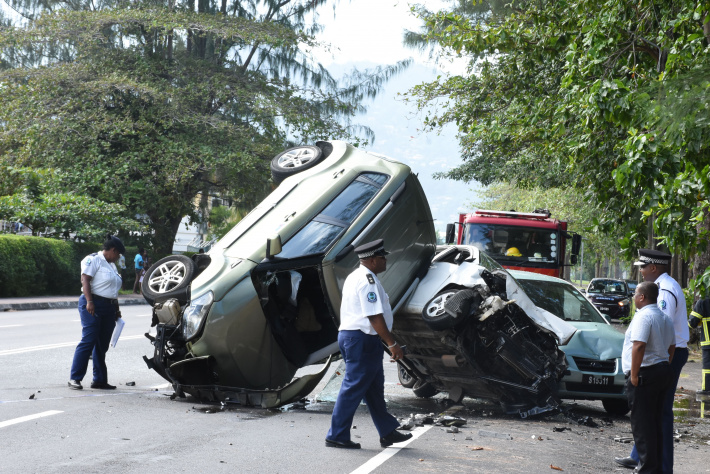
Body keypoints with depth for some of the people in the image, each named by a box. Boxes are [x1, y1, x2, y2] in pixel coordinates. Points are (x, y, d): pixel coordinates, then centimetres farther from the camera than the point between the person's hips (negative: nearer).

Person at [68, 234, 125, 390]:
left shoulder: (111, 265, 23)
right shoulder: (93, 260, -4)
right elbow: (85, 280, -14)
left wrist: (116, 310, 23)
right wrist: (89, 301, -24)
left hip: (109, 309, 9)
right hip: (93, 306, -9)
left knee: (102, 345, 8)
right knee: (88, 341, -13)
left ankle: (99, 380, 12)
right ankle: (74, 378, -11)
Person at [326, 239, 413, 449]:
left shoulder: (355, 277, 17)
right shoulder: (368, 280, -16)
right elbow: (375, 316, -21)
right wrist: (392, 344, -17)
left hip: (349, 335, 11)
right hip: (362, 339, -11)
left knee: (374, 387, 16)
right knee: (353, 388, -5)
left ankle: (388, 432, 24)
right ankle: (337, 436, 0)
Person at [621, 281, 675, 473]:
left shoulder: (643, 316, -15)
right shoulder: (665, 317, 15)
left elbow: (639, 346, -25)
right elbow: (671, 346, 21)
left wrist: (634, 374, -20)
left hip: (645, 373, -9)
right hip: (663, 371, 9)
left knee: (642, 423, -5)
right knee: (656, 422, 15)